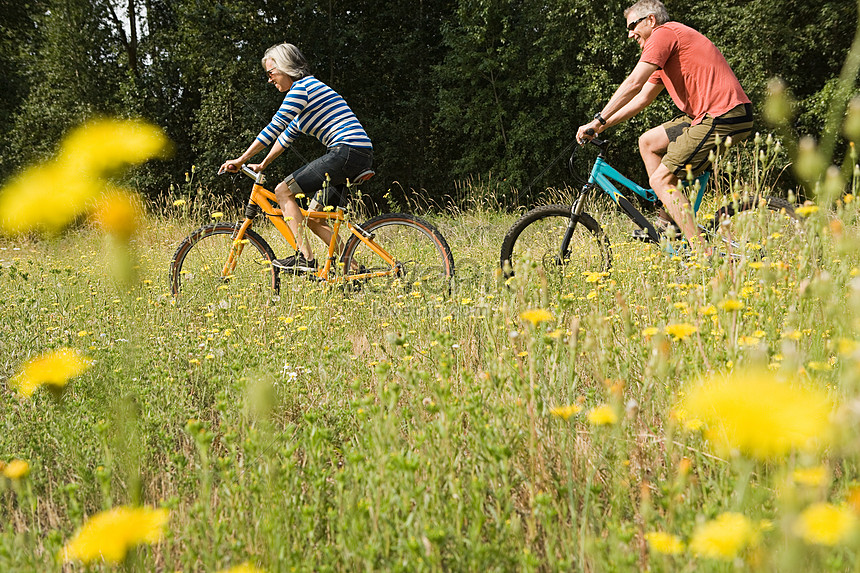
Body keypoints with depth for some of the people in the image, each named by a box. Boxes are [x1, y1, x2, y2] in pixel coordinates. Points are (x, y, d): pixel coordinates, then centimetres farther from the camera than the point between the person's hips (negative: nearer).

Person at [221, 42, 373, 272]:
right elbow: (287, 135, 31)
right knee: (313, 218, 12)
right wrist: (262, 165, 31)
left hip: (347, 151, -10)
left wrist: (240, 160, -5)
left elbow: (274, 128, -10)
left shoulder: (302, 87, -6)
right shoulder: (309, 88, 25)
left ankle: (305, 258, -13)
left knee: (284, 190, -8)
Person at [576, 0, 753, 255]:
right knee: (648, 142, 17)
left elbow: (634, 83, -13)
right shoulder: (666, 55, 26)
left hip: (723, 116, -10)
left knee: (661, 180, -9)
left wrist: (598, 119, -9)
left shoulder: (664, 33, -5)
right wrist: (603, 126, 19)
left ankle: (702, 253, -12)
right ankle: (669, 217, 15)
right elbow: (642, 98, 27)